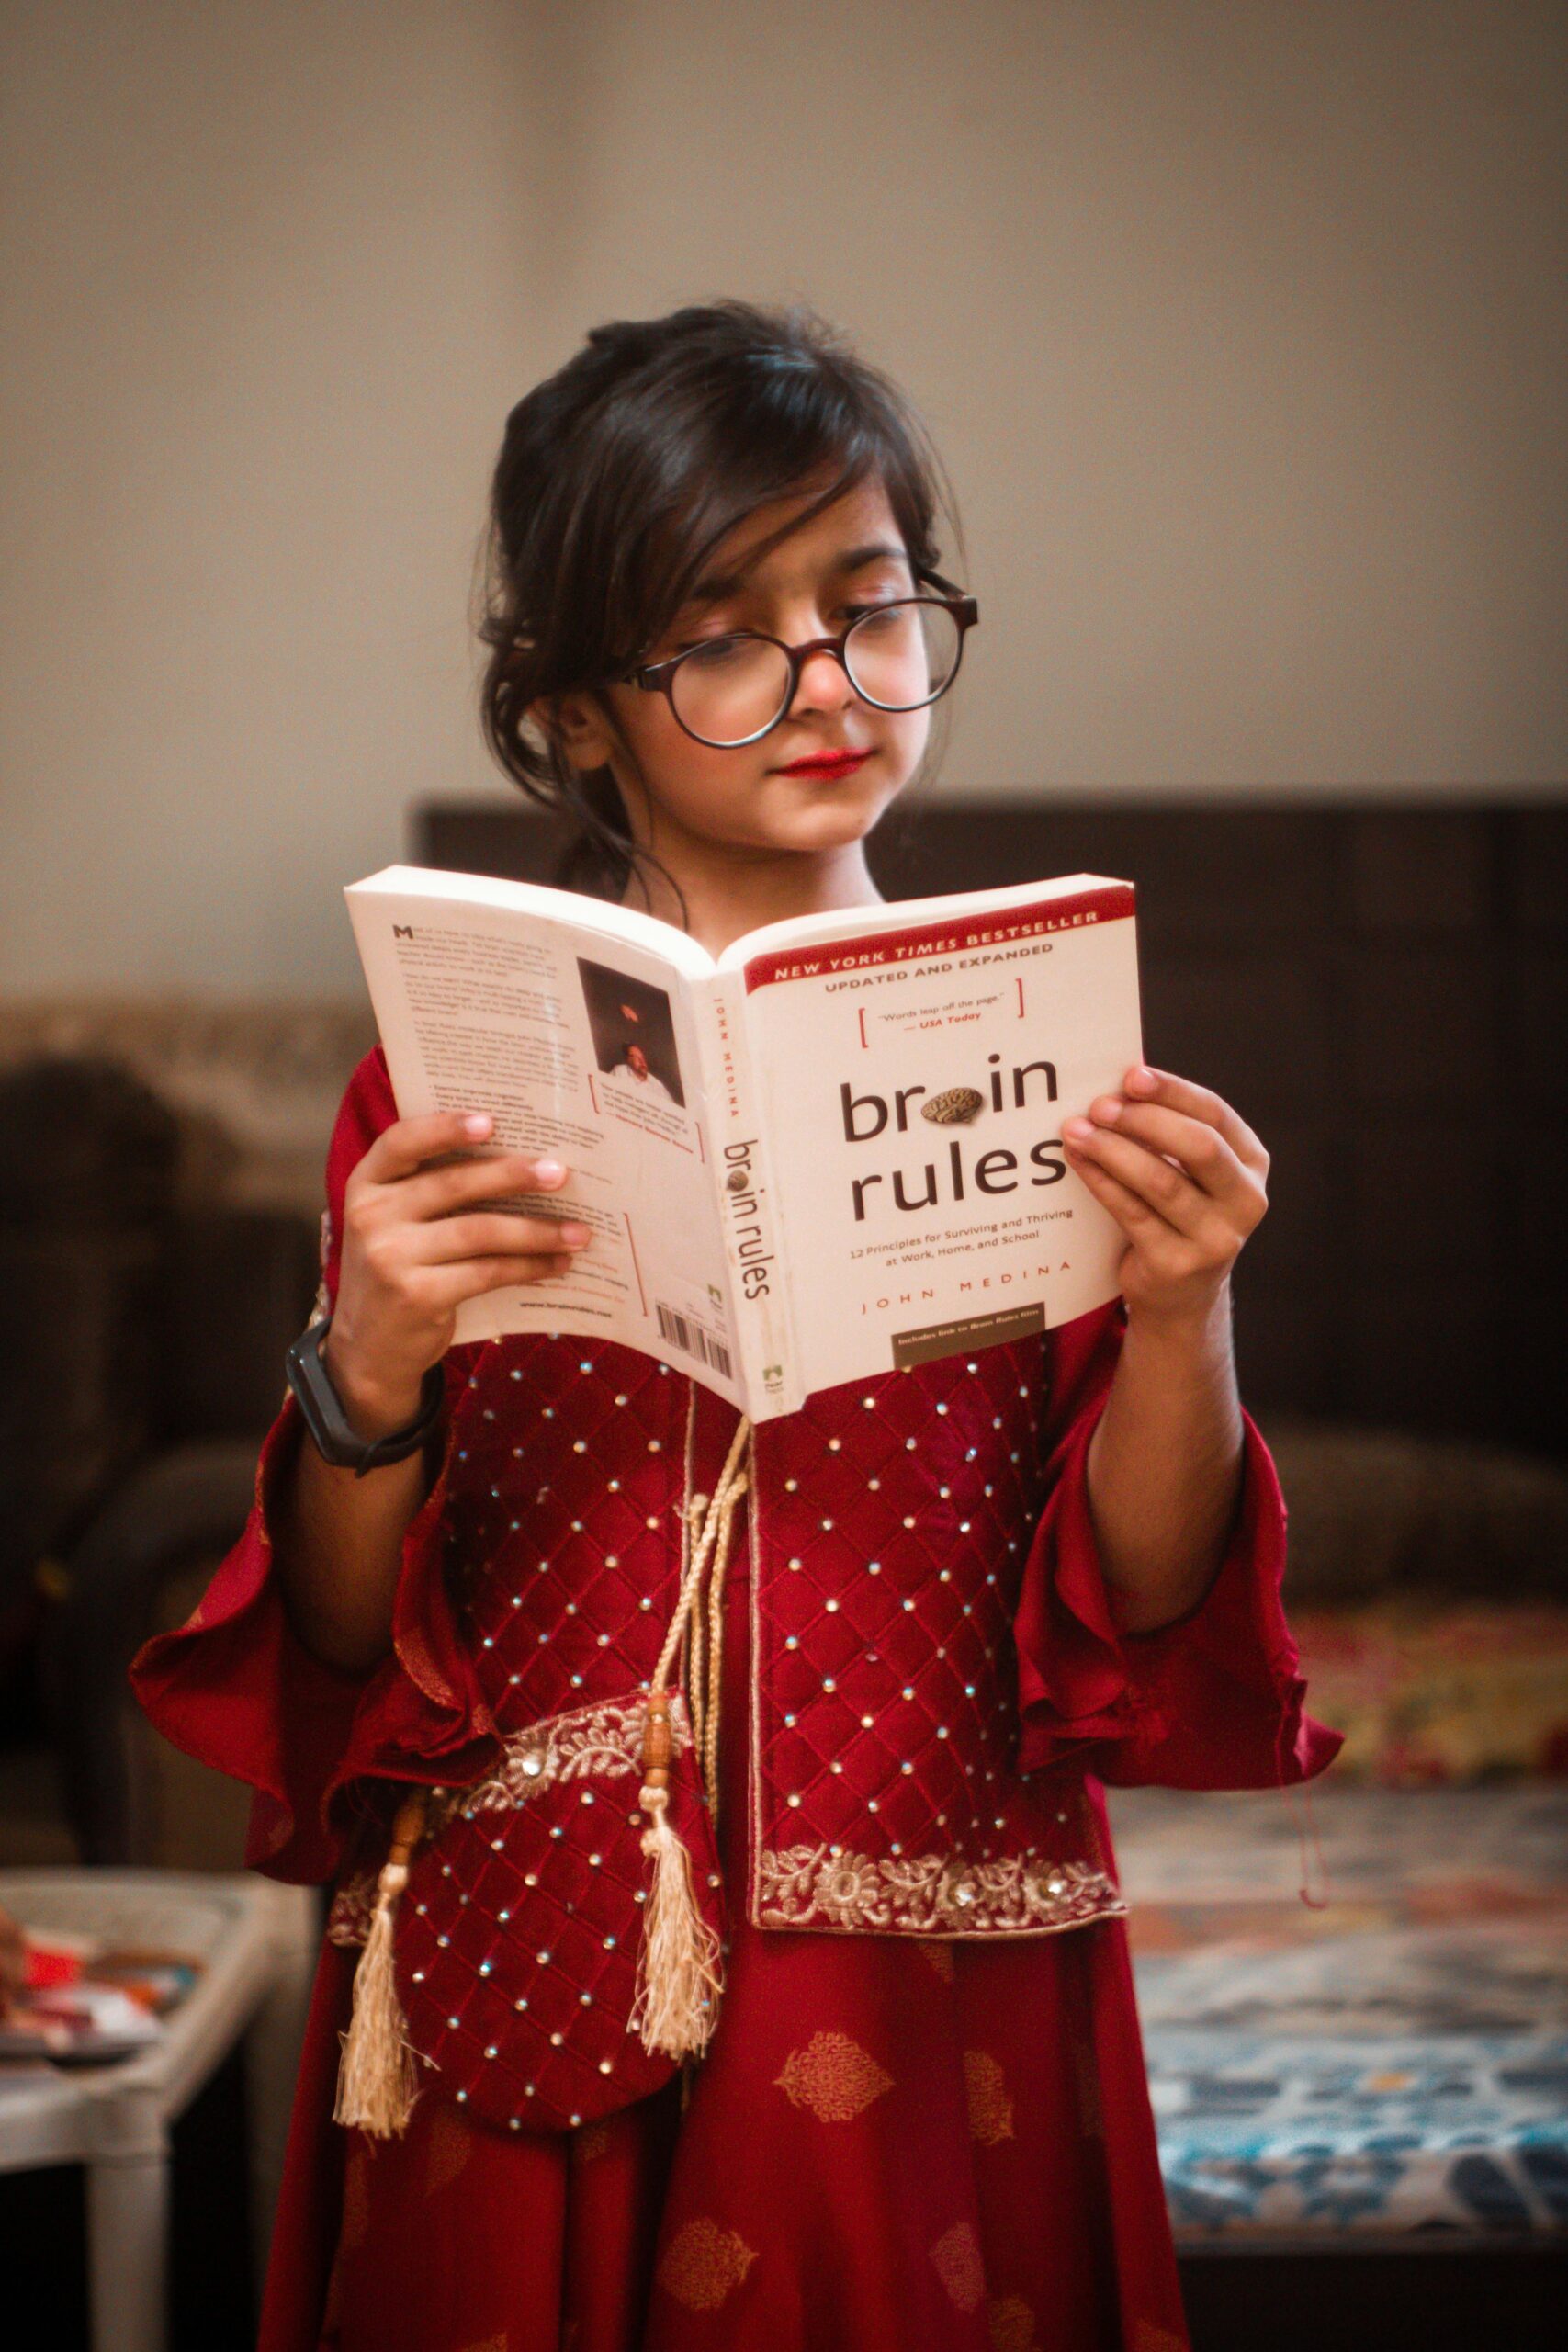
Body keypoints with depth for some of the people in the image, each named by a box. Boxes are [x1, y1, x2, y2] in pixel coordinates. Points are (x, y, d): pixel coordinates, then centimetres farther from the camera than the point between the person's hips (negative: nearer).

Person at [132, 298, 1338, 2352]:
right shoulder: (450, 1084, 1)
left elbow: (1144, 1627, -2)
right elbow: (346, 1656, -1)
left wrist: (1179, 1320, -19)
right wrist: (368, 1385, -20)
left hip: (938, 2030, 0)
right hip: (529, 2011, 0)